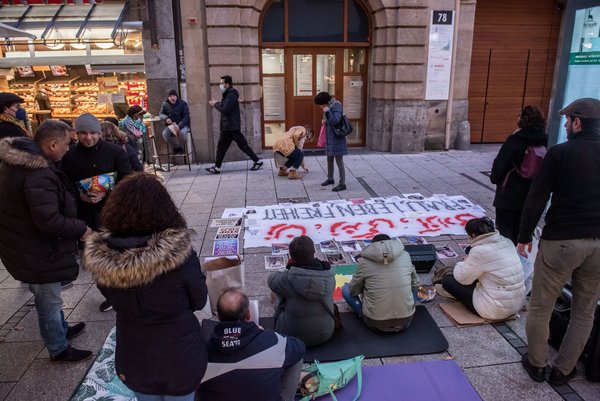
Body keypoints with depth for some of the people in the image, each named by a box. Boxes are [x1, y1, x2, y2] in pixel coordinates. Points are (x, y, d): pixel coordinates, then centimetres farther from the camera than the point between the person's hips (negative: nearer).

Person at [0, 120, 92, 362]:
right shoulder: (38, 174, -32)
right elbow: (49, 221, -33)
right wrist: (81, 229, -18)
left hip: (23, 241, 10)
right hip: (36, 250, -10)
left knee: (48, 295, 27)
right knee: (49, 300, 9)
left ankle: (61, 329, 47)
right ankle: (59, 350, 28)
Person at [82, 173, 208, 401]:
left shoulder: (100, 258, -19)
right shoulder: (180, 254, -28)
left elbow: (115, 300, 0)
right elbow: (199, 302, -10)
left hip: (133, 359, 3)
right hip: (180, 357, -2)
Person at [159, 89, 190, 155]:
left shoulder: (183, 104, -6)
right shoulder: (165, 104, 3)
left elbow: (186, 117, -12)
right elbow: (160, 114, 10)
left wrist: (179, 126, -28)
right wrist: (166, 118, -16)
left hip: (182, 125, -3)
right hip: (170, 125, 3)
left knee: (182, 132, -37)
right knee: (165, 133, -28)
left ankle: (181, 148, -6)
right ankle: (174, 148, -2)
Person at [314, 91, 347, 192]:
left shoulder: (336, 105, -17)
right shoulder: (329, 106, 8)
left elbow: (335, 120, -25)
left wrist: (327, 112, -25)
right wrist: (325, 120, 5)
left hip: (337, 138, -9)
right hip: (329, 138, 9)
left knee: (339, 161, -4)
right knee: (329, 159, 20)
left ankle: (342, 184, 4)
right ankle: (330, 179, 37)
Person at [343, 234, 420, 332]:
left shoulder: (364, 262, -7)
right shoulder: (405, 255, 0)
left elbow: (353, 290, 4)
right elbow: (415, 284, 13)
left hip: (376, 324, -3)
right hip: (405, 321, 3)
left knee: (345, 289, 18)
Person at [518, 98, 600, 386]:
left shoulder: (560, 152, -8)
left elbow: (536, 199, -9)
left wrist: (524, 237, 0)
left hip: (561, 240, -5)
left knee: (540, 307, 11)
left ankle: (536, 364, 24)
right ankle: (563, 370, 27)